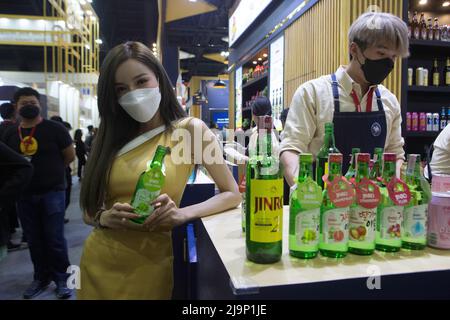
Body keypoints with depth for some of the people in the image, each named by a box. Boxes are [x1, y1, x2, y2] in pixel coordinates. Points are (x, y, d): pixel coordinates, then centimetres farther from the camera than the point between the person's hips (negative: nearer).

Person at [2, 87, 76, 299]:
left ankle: (61, 280, 15)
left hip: (52, 192, -4)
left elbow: (70, 156, 0)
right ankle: (41, 278, 29)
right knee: (34, 240, 13)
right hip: (24, 195, 4)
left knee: (54, 239, 0)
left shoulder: (54, 129, -6)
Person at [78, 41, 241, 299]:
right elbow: (90, 211, 7)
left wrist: (182, 214, -22)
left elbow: (232, 195, -7)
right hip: (97, 261, 5)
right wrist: (105, 218, -16)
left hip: (147, 265, -4)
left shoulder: (190, 129, -8)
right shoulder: (113, 139, 5)